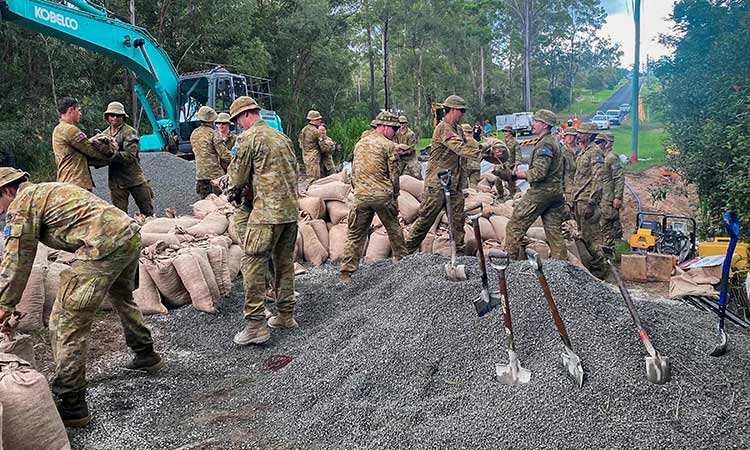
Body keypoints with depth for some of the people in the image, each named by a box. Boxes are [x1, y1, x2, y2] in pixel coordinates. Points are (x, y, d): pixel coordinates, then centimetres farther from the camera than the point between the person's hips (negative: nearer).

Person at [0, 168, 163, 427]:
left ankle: (71, 406, 3)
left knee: (66, 324, -2)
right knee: (122, 298, 35)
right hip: (131, 233, 10)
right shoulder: (48, 190, 31)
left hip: (104, 245, -10)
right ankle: (146, 356, 50)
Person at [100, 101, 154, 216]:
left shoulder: (130, 132, -7)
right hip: (116, 180, 4)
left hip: (135, 179, -4)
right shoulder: (105, 134, 9)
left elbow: (130, 156, -18)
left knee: (148, 213, 4)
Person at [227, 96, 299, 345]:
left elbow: (237, 178, -5)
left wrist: (235, 189, 18)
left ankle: (255, 326, -5)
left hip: (266, 212, -8)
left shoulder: (248, 138, -7)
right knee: (284, 262, 16)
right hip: (290, 209, 8)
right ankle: (286, 315, 25)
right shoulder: (282, 137, 17)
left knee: (253, 264, -4)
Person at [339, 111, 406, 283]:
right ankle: (402, 259, 28)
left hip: (361, 196, 4)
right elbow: (393, 175, -3)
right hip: (383, 195, -4)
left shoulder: (359, 144, 15)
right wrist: (395, 198, 5)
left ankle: (346, 271, 2)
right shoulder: (388, 146, -3)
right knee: (394, 228, 16)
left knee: (355, 234, 6)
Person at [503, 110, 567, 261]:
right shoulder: (554, 142, 18)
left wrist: (520, 174, -7)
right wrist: (523, 173, 16)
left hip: (540, 192, -10)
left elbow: (539, 173, -22)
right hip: (556, 192, 10)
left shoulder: (544, 144, -14)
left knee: (514, 228, -3)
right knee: (554, 232, 11)